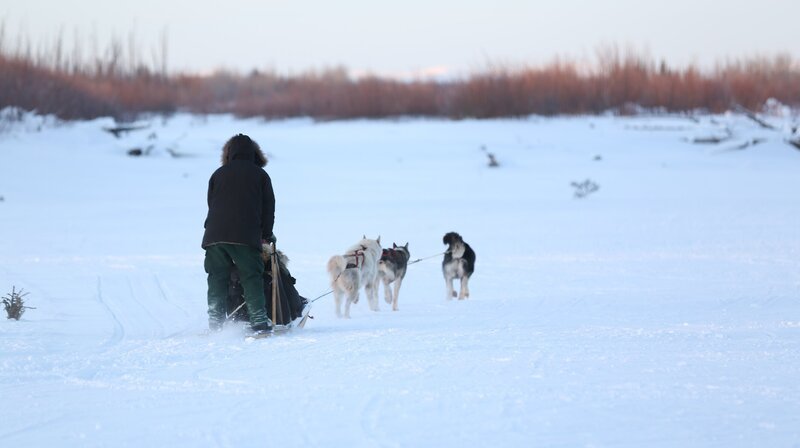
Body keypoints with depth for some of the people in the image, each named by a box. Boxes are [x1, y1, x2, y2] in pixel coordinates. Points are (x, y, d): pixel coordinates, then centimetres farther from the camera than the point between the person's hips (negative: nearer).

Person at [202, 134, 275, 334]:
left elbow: (211, 204, 19)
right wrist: (266, 234, 17)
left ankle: (215, 320, 3)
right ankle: (258, 319, -9)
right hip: (246, 235, -2)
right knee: (252, 277, 0)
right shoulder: (260, 174, 10)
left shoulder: (219, 174, 17)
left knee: (217, 279, 8)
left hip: (214, 235, 3)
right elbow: (268, 206, 9)